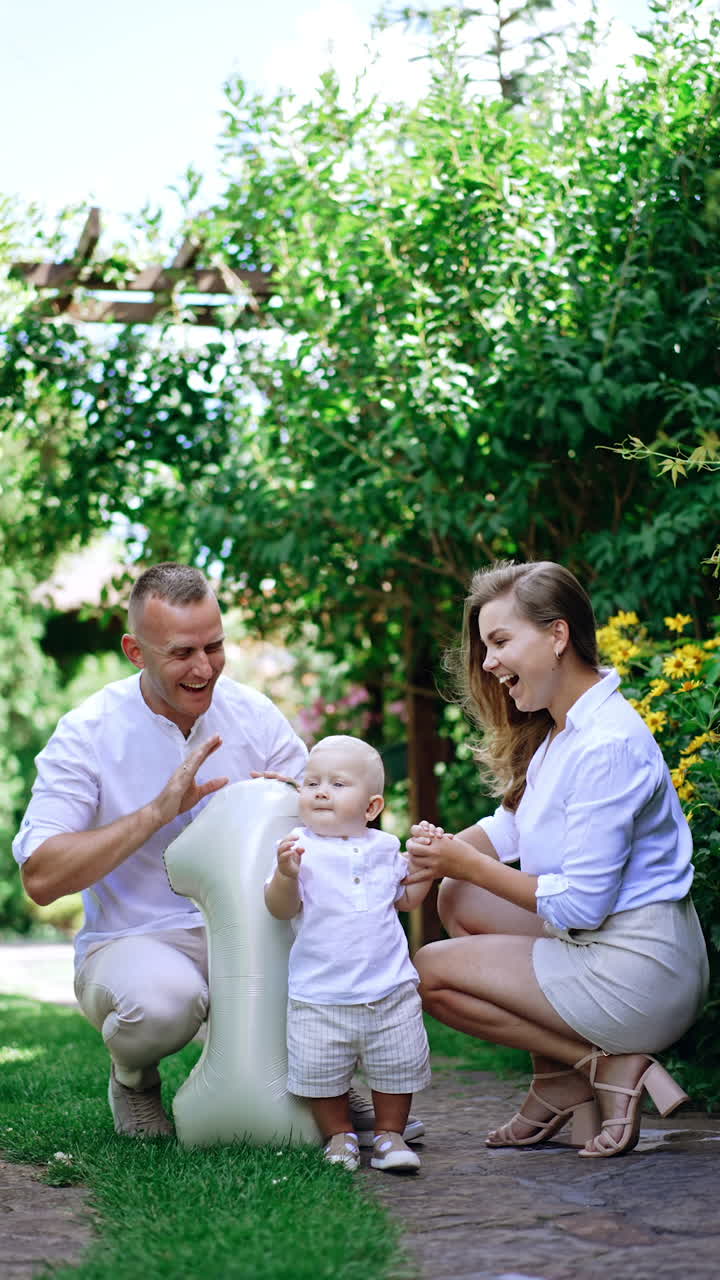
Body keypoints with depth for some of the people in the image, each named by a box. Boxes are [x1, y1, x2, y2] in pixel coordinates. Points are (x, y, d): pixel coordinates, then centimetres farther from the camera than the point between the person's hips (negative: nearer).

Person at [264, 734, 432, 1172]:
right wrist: (286, 874, -31)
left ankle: (390, 1134, 24)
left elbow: (406, 899, 19)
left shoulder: (383, 847, 8)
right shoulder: (300, 848, -5)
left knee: (399, 1067, 5)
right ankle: (340, 1135, 23)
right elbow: (281, 908, -13)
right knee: (320, 1072, 1)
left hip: (391, 989, 3)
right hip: (320, 996, -2)